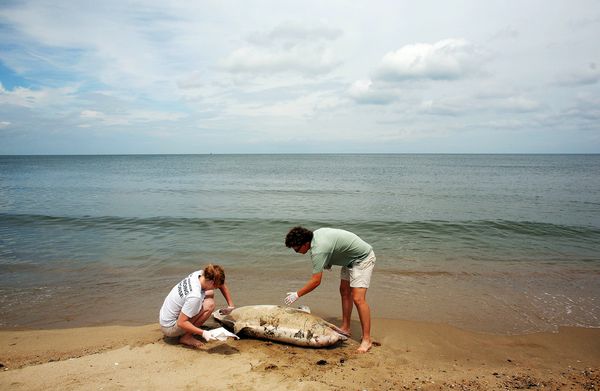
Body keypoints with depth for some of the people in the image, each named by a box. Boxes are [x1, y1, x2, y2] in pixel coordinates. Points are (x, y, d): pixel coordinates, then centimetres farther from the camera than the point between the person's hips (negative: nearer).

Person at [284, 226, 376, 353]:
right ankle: (345, 328, 25)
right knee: (344, 291, 15)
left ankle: (366, 340, -11)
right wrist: (328, 262, 6)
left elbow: (316, 281, -27)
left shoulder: (318, 250, -31)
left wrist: (297, 294, -16)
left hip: (363, 258, -11)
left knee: (358, 298, -17)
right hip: (351, 258, 11)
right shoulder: (315, 234, -4)